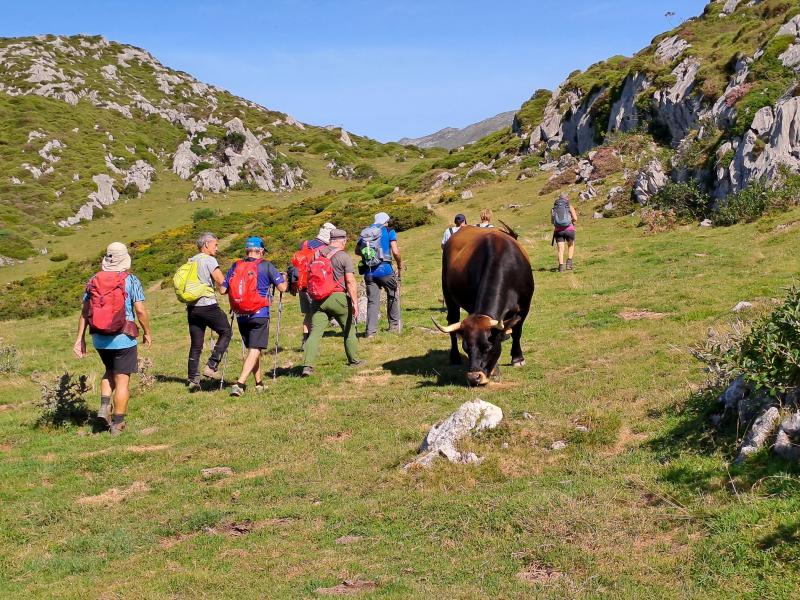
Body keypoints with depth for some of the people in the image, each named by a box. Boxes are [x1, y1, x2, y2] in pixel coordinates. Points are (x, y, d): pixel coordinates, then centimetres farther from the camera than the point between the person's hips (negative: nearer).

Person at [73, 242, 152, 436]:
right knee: (122, 380, 4)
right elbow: (140, 311, -12)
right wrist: (148, 333, 2)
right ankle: (117, 424, 6)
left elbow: (84, 312, 3)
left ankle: (104, 407, 10)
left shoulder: (93, 281, 4)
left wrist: (80, 338, 8)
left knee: (110, 371, 27)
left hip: (99, 339, 4)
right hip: (123, 338, -4)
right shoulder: (131, 280, -8)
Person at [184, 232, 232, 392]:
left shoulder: (190, 262, 15)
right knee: (226, 332, 8)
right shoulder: (209, 260, -7)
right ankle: (211, 366, -2)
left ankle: (193, 379, 8)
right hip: (208, 305, -7)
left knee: (196, 344, 9)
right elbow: (221, 282, -16)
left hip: (192, 306, 7)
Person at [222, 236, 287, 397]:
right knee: (255, 350, -4)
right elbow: (282, 287, -6)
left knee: (252, 349, 18)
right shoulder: (266, 266, -4)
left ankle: (259, 383, 24)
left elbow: (223, 290, 4)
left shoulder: (235, 266, 6)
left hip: (241, 316, 4)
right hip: (260, 314, -4)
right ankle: (239, 384, -18)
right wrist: (284, 278, 16)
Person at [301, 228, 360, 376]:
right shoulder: (344, 257, -7)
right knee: (349, 329, 17)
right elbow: (350, 281, -12)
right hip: (338, 297, -3)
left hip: (319, 298, 3)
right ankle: (354, 360, 28)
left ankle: (308, 365, -14)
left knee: (315, 332, -2)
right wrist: (355, 302, -11)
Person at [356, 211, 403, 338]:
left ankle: (370, 331, -2)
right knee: (393, 296, 17)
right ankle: (394, 325, 23)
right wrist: (400, 264, 8)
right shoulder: (389, 231, 1)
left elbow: (357, 251, 16)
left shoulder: (365, 232, 14)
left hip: (369, 271, 3)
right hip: (384, 269, -3)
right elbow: (395, 252, -8)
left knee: (372, 301, 6)